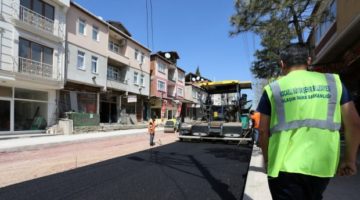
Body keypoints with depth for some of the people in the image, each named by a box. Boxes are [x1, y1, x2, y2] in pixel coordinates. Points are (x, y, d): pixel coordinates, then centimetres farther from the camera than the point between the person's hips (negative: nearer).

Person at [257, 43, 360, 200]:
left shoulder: (273, 89, -1)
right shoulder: (333, 82, 6)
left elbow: (263, 131, -1)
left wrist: (267, 159, 13)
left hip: (285, 166, -3)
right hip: (322, 165, 4)